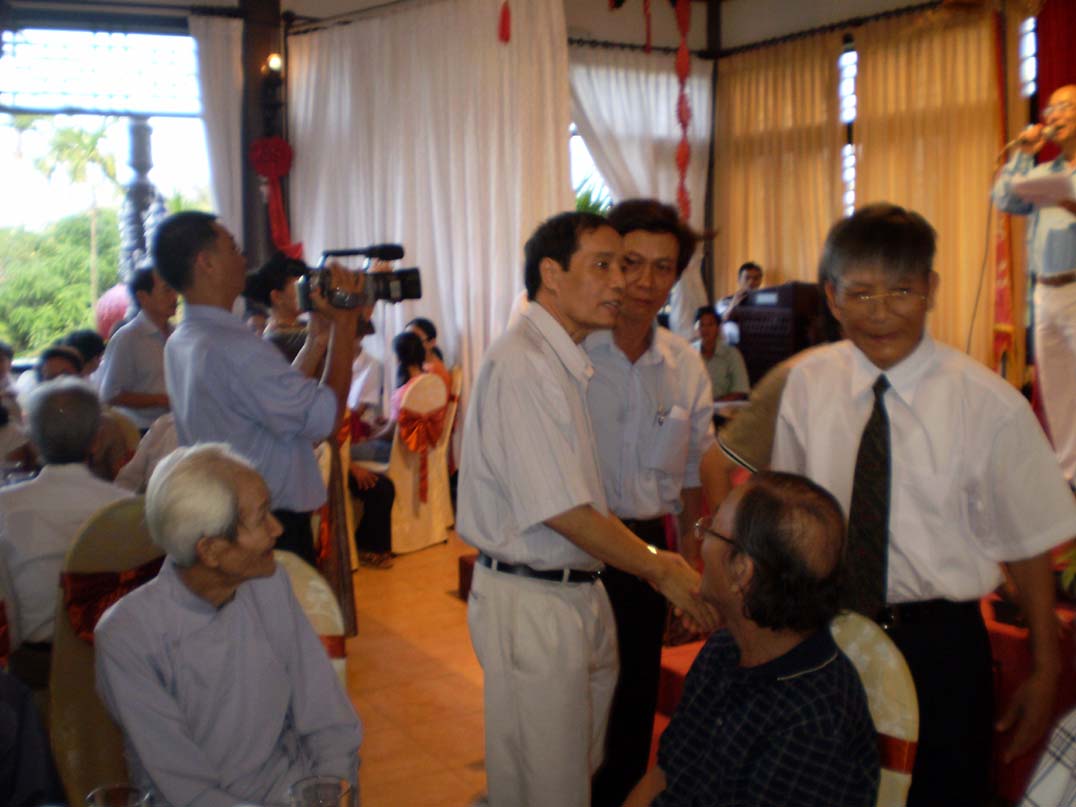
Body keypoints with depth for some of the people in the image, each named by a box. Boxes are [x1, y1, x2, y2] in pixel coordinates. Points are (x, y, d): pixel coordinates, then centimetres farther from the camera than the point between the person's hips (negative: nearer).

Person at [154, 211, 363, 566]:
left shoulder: (179, 344, 9)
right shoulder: (234, 348, -23)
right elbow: (324, 417, -20)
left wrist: (315, 342, 9)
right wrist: (345, 327, -13)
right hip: (274, 527, -10)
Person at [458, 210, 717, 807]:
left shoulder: (563, 361, 11)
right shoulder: (521, 364, -19)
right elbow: (562, 511, -21)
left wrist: (659, 561, 11)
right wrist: (660, 569, -12)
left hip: (575, 593, 9)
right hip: (530, 602, -9)